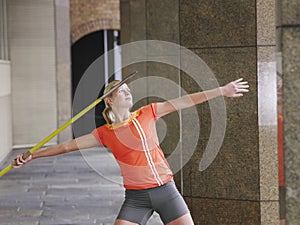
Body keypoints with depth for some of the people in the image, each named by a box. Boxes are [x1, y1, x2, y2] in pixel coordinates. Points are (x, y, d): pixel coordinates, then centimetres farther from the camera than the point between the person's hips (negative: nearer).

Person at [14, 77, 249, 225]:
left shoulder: (147, 113, 4)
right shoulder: (104, 133, 3)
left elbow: (184, 102, 3)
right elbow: (68, 146, 7)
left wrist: (222, 90, 4)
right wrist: (32, 155, 6)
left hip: (166, 190, 1)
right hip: (136, 197, -1)